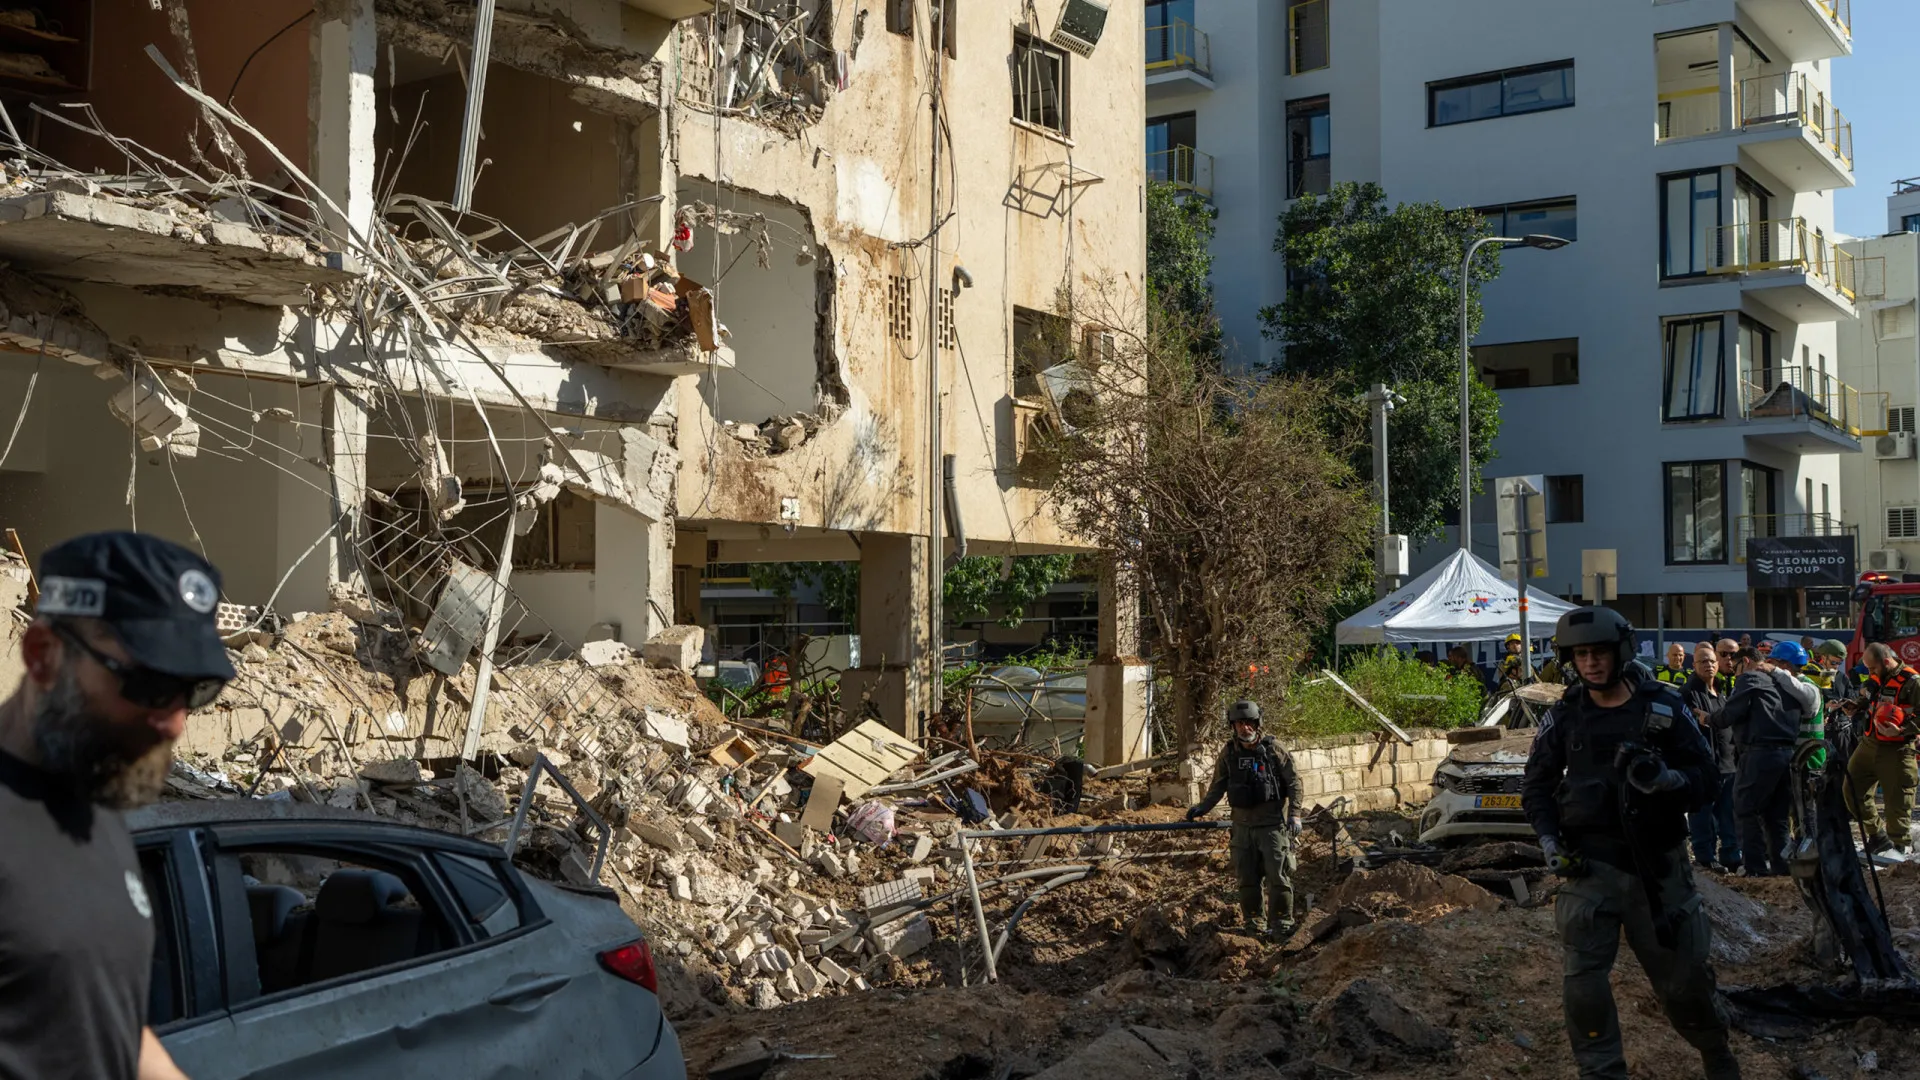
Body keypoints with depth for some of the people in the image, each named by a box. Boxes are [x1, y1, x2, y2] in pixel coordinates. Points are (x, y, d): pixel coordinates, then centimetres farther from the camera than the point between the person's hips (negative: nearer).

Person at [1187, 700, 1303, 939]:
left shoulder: (1274, 750, -5)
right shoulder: (1228, 754, 6)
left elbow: (1294, 782, -3)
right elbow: (1218, 786, 13)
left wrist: (1294, 814, -10)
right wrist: (1202, 808, 1)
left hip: (1272, 823, -4)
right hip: (1243, 825, 4)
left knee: (1278, 875, -7)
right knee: (1246, 878, 8)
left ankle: (1281, 925, -1)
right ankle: (1252, 924, 19)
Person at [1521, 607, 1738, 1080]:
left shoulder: (1664, 707, -1)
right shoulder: (1564, 716, 3)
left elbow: (1703, 779, -3)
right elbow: (1537, 784, 10)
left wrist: (1663, 779, -24)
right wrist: (1550, 842, -4)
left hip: (1657, 862, -1)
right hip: (1589, 862, 1)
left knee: (1681, 974, 9)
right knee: (1583, 979, -8)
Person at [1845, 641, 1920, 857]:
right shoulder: (1875, 679, 11)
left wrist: (1901, 730, -27)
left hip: (1895, 751, -8)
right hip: (1868, 745, 8)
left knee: (1897, 801, -2)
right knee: (1853, 791, 9)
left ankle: (1902, 845, 12)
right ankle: (1877, 836, 25)